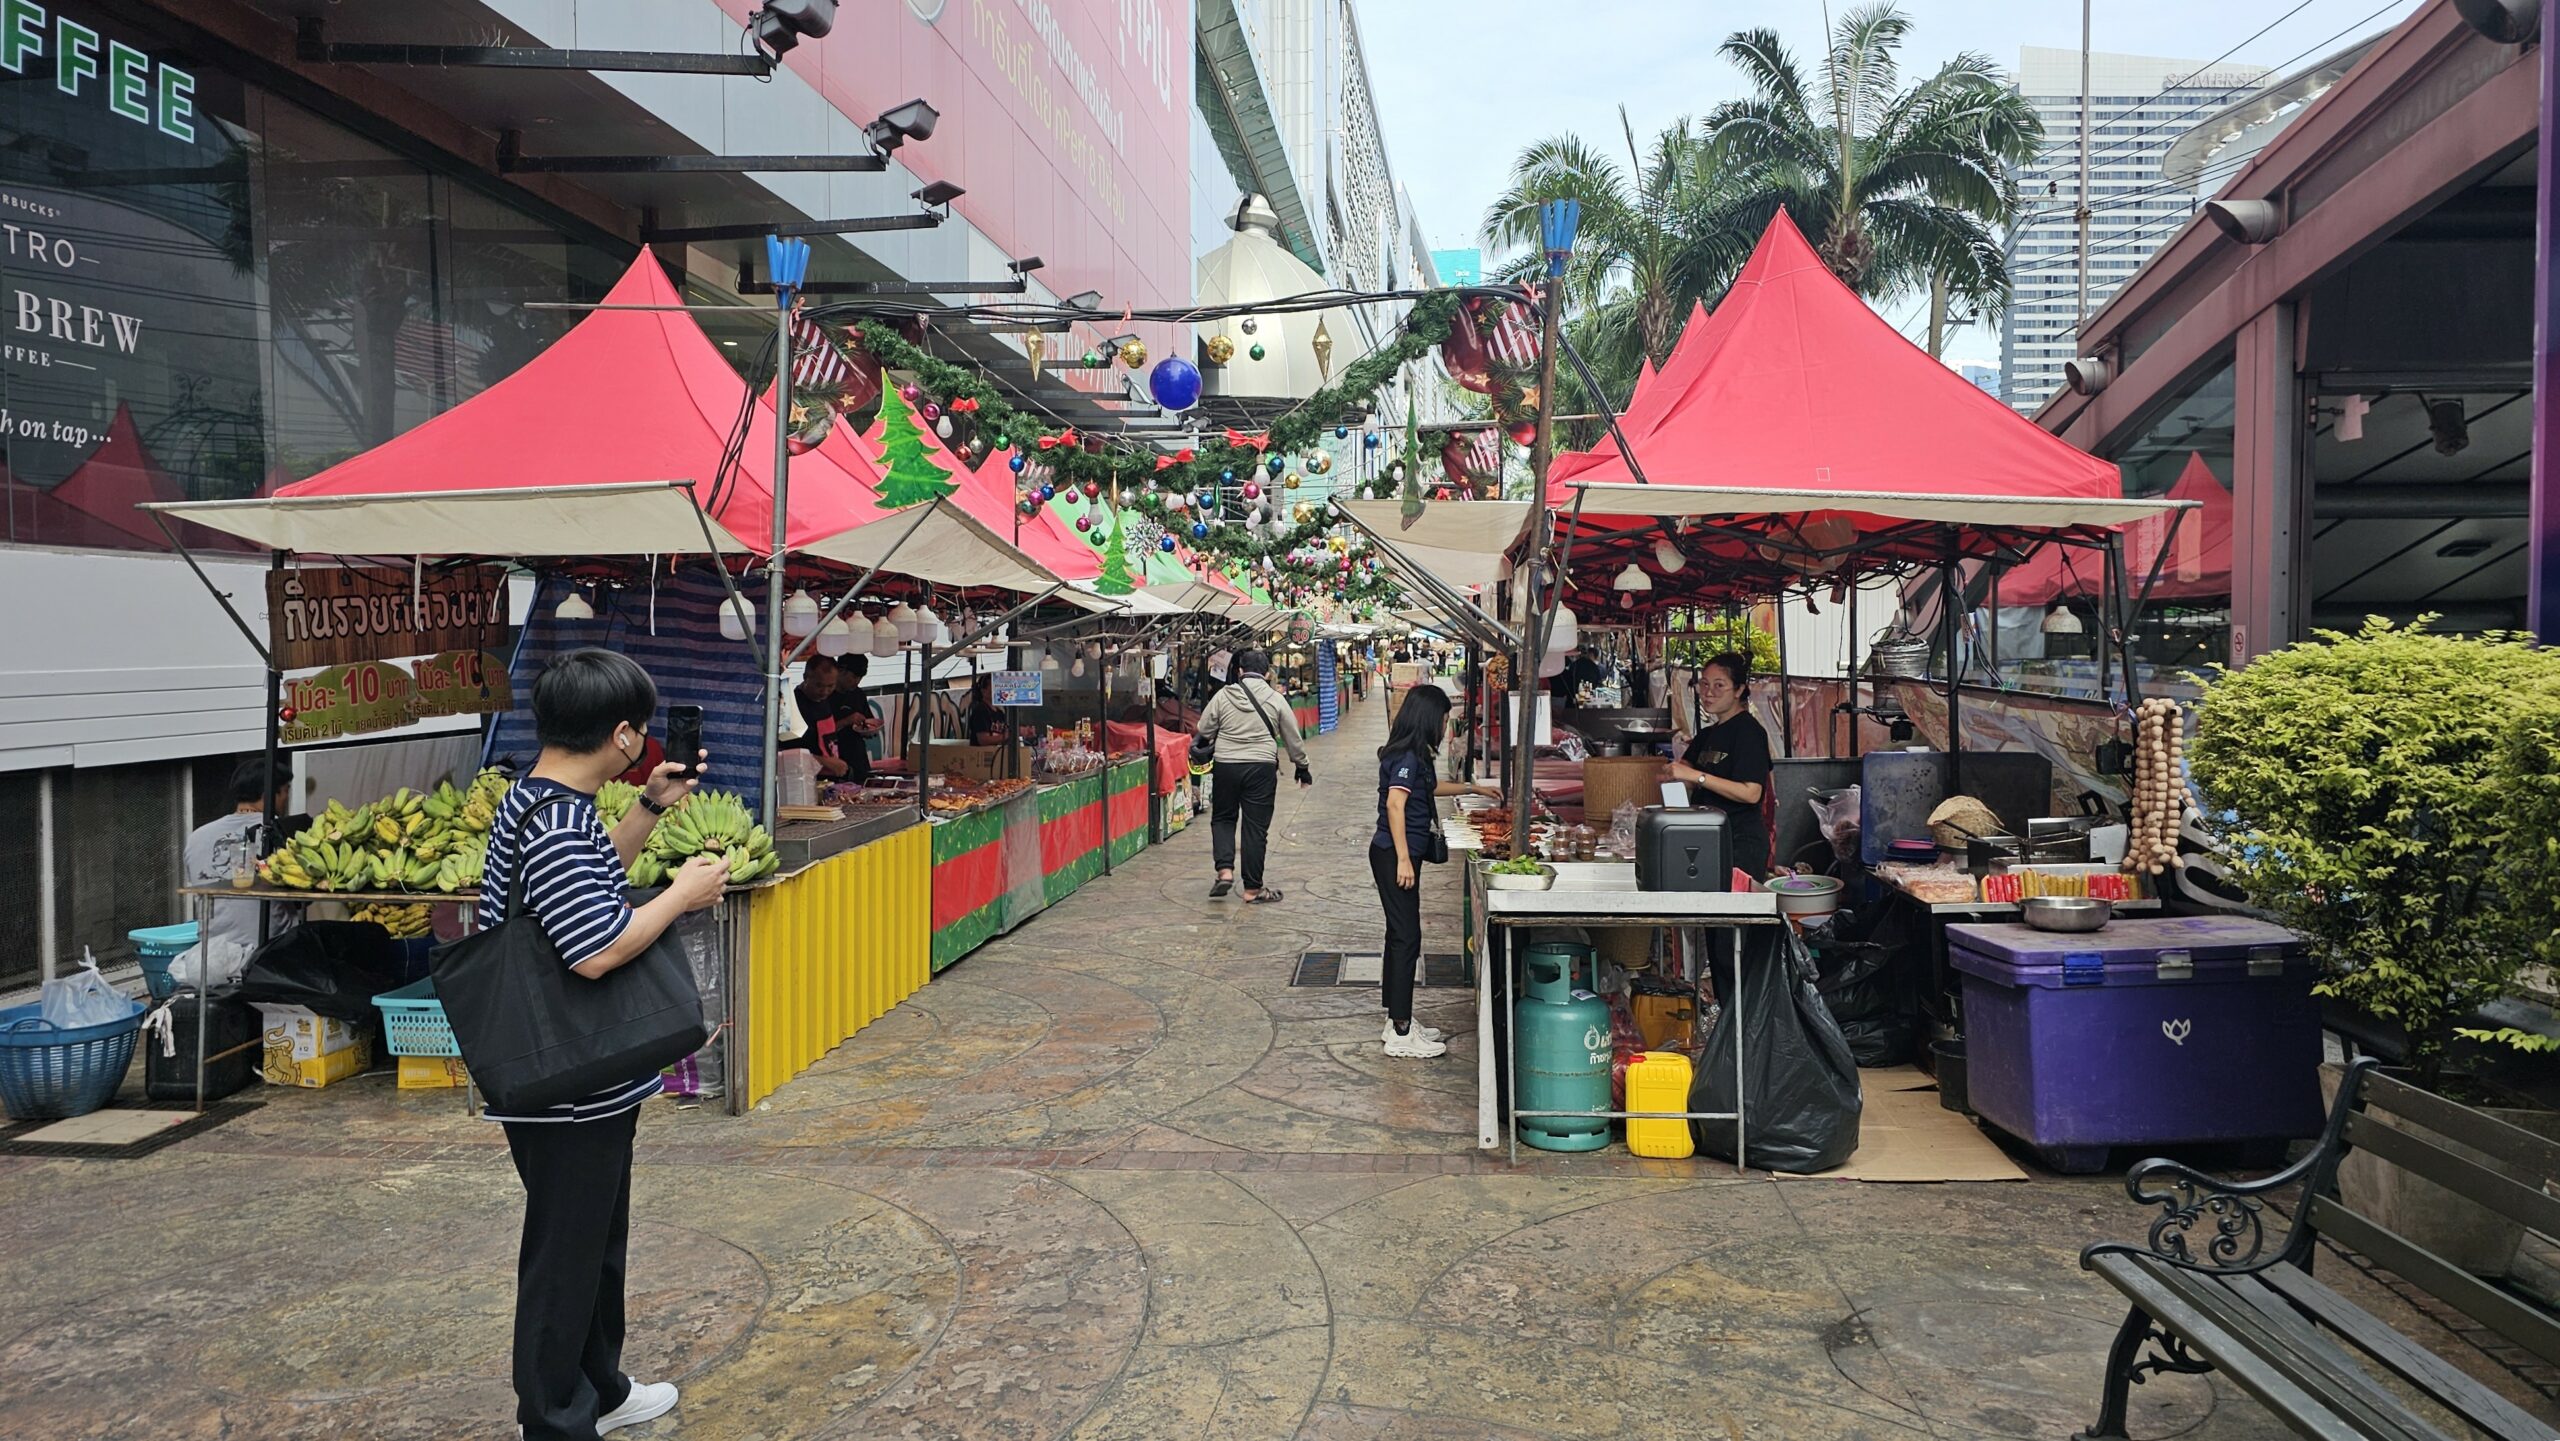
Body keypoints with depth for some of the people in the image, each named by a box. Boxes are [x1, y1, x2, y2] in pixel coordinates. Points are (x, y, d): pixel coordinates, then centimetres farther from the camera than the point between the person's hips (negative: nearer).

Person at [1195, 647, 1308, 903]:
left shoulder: (1223, 695, 0)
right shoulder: (1276, 699, 1)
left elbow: (1204, 730, 5)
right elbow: (1293, 739, 8)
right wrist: (1302, 768, 21)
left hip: (1226, 765, 1)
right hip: (1262, 767, 0)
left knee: (1222, 818, 19)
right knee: (1256, 827, 5)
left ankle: (1225, 870, 2)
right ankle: (1252, 889, 10)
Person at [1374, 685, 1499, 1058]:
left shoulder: (1416, 755, 14)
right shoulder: (1407, 756, -16)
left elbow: (1430, 786, 34)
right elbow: (1395, 804, -24)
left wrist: (1474, 788, 40)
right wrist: (1403, 860, -25)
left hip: (1397, 855, 10)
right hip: (1394, 856, -10)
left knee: (1401, 936, 14)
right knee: (1406, 937, -7)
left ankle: (1397, 1023, 23)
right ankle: (1401, 1035, -3)